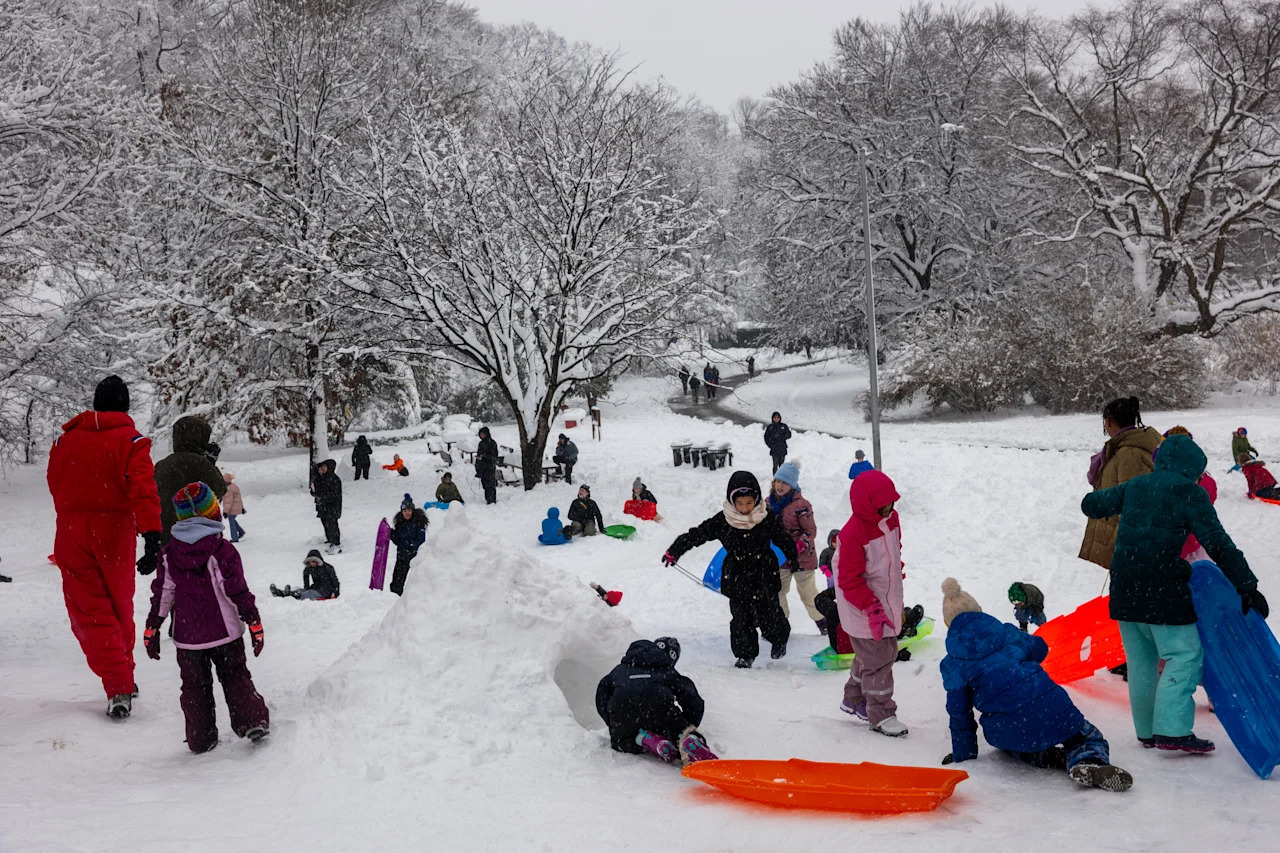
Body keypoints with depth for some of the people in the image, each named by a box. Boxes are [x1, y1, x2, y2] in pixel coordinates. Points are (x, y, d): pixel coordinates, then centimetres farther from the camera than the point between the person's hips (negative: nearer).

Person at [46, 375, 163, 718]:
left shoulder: (65, 439, 6)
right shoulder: (131, 440, -6)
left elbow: (55, 485, 15)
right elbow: (144, 489, -18)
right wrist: (151, 536, -24)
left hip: (71, 533, 1)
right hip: (115, 531, -1)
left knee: (90, 612, 2)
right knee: (119, 605, 16)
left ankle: (119, 687, -11)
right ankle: (124, 677, 29)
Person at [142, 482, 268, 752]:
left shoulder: (169, 554, 0)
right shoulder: (222, 550, -12)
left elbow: (162, 594, 5)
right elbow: (238, 591, -11)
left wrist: (152, 628, 14)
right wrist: (254, 623, -5)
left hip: (187, 638, 2)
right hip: (225, 632, -2)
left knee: (195, 686, 12)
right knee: (235, 677, 13)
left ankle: (201, 739, 12)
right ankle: (252, 721, 4)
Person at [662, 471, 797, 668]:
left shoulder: (768, 519, -7)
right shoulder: (722, 520, -8)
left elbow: (783, 539, 7)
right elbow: (697, 534, -4)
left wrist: (794, 559, 18)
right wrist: (674, 551, -7)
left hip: (764, 577, -1)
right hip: (737, 578, 1)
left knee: (768, 614, 3)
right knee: (740, 617, 2)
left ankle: (779, 638, 34)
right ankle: (745, 654, 18)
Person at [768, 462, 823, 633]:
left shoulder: (801, 504, -19)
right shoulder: (770, 503, 0)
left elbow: (810, 531, -16)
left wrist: (801, 545, -31)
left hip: (801, 557, -6)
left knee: (808, 592, 7)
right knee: (776, 591, 12)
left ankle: (822, 620, 26)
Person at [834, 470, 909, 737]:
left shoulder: (890, 519, 0)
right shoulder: (853, 534, -27)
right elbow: (850, 581, -24)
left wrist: (895, 600, 23)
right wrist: (873, 607, -26)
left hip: (887, 605, 9)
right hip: (864, 612, -9)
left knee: (887, 652, 20)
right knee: (878, 659, -3)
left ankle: (854, 699, 37)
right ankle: (881, 714, 12)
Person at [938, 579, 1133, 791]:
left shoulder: (951, 664, 7)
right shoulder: (1007, 633, 13)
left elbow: (959, 712, 10)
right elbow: (1038, 648, 31)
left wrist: (963, 754, 21)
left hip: (1004, 730, 0)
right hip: (1047, 706, 0)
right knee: (1089, 739, 19)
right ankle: (1089, 761, -18)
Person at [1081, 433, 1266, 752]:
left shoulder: (1135, 486, 13)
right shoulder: (1189, 491, -3)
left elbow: (1091, 504, 21)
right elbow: (1218, 544, -7)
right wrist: (1247, 586, -7)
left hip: (1124, 589, 6)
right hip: (1161, 588, -6)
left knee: (1141, 661, 13)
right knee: (1184, 655, -2)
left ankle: (1148, 731, 18)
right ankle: (1172, 729, -14)